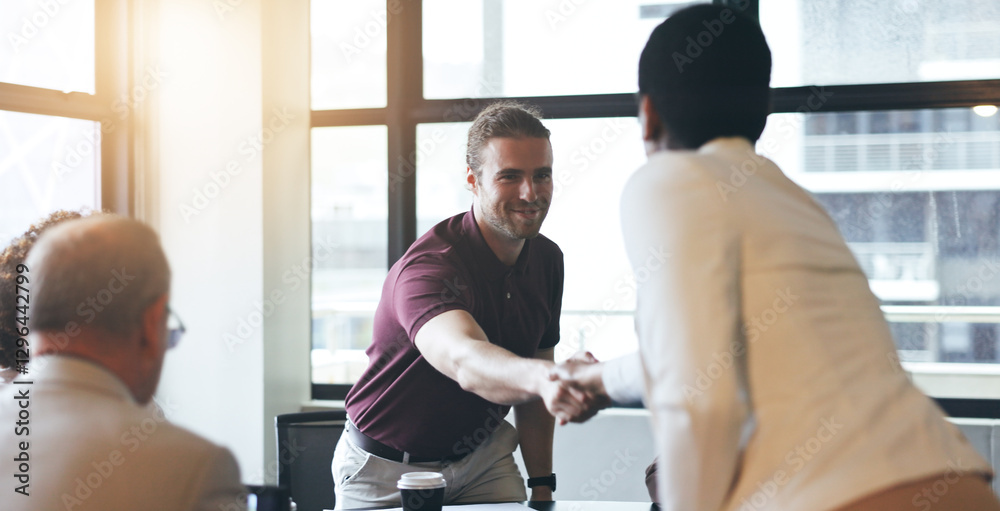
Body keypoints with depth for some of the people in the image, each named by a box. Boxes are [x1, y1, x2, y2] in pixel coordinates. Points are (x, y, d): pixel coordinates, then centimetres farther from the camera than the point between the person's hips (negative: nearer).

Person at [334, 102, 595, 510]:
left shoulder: (547, 260, -4)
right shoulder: (429, 268, -29)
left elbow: (525, 379, 7)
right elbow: (464, 361, -50)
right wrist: (543, 377, -70)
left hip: (483, 456, 6)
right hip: (388, 472, -5)